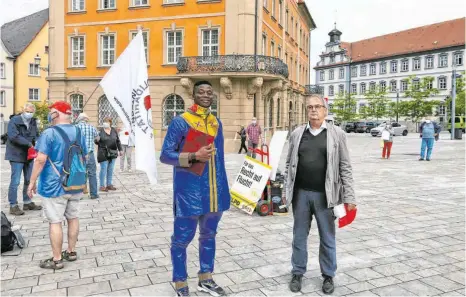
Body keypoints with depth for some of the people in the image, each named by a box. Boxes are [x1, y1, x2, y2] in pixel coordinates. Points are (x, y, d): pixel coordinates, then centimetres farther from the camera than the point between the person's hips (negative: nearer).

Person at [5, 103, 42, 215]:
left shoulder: (33, 122, 8)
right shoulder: (14, 121, -11)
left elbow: (36, 135, 10)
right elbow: (13, 136, -22)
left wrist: (36, 144, -12)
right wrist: (29, 144, -22)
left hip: (29, 155, 7)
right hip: (17, 155, -7)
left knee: (29, 180, 15)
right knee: (15, 181, -3)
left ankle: (27, 202, 28)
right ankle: (13, 206, 7)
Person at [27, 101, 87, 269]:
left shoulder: (49, 133, -13)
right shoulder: (79, 132, 6)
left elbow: (41, 160, -17)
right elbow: (84, 157, 14)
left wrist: (32, 182, -8)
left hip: (54, 186, -6)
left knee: (55, 222, 2)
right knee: (73, 218, 15)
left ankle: (57, 260, 10)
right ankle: (71, 252, 27)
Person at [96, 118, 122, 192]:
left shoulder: (114, 131, 8)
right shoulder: (100, 131, -3)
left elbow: (118, 141, 14)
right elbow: (97, 141, -1)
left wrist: (120, 150, 11)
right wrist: (97, 140, -23)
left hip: (113, 153, 4)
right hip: (104, 153, -4)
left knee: (110, 170, 9)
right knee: (103, 169, -4)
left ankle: (109, 185, 17)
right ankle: (102, 186, 3)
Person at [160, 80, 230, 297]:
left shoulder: (216, 123, 10)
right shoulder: (180, 122, -9)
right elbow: (165, 155, -10)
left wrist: (223, 187, 14)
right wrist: (193, 156, -24)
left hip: (214, 192, 7)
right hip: (189, 192, -6)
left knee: (209, 235, 18)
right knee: (182, 238, 5)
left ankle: (205, 279, 35)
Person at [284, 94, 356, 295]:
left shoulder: (337, 134, -1)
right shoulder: (297, 134, 5)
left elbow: (345, 167, -2)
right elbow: (289, 164, 9)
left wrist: (348, 197, -5)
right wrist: (286, 190, 6)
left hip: (325, 194, -2)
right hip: (300, 193, 2)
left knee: (327, 237, 11)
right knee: (299, 236, 12)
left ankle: (328, 276, 28)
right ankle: (297, 273, 28)